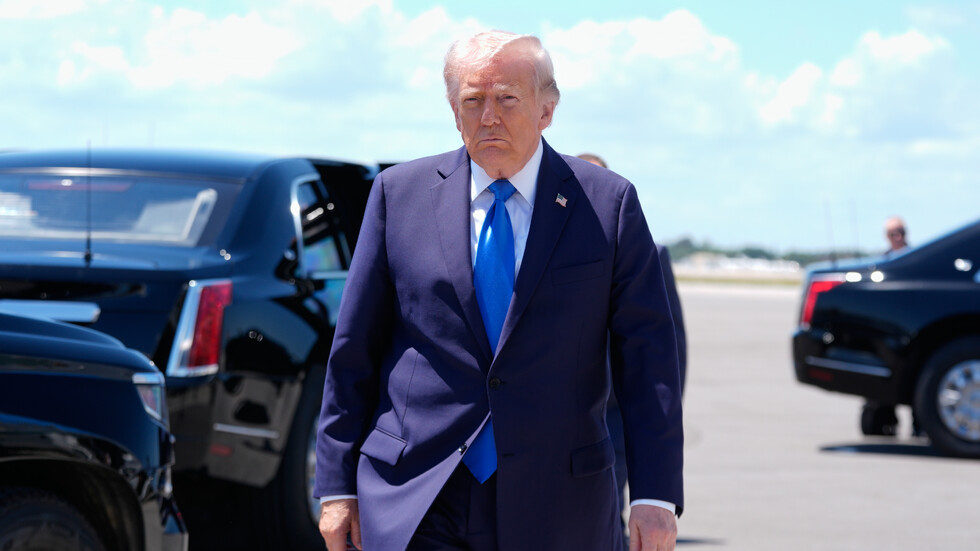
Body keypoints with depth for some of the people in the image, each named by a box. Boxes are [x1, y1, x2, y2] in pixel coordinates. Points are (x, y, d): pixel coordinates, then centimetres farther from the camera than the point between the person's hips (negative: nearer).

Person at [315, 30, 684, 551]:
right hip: (418, 505, 0)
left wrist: (654, 494, -9)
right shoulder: (400, 193, 4)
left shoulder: (608, 204, 1)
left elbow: (648, 359, -1)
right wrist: (336, 483, 5)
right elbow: (354, 350, 7)